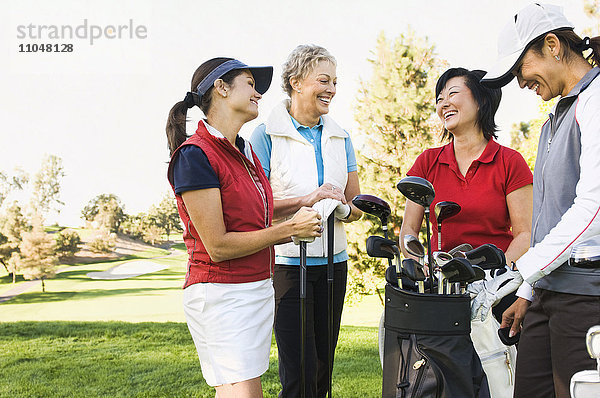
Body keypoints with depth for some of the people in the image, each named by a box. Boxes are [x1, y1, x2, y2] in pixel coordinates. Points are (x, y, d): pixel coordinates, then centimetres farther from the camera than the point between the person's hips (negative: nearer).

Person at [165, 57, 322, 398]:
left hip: (260, 289, 9)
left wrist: (301, 228, 3)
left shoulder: (246, 152, 14)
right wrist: (289, 228, -10)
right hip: (221, 293, -8)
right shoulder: (195, 155, -13)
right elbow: (217, 246, -16)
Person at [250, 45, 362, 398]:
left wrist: (343, 206, -9)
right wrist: (306, 200, -20)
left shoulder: (340, 138, 12)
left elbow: (356, 206, 15)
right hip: (287, 261, -5)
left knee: (323, 367, 12)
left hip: (332, 262, 6)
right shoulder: (267, 135, -4)